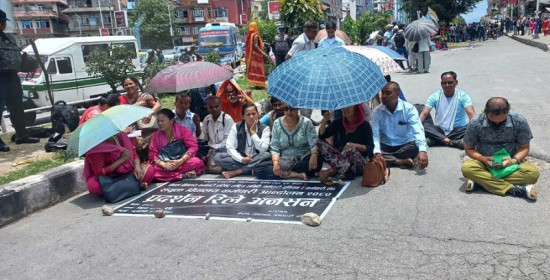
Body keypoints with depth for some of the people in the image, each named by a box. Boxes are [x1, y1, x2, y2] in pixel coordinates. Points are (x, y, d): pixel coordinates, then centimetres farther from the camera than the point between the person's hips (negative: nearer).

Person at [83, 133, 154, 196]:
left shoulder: (120, 135, -9)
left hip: (126, 173, 4)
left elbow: (134, 154, 1)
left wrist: (137, 167, -22)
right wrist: (122, 159, -26)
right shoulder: (97, 147, -24)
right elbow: (99, 172, -26)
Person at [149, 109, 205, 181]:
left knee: (197, 162, -32)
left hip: (183, 163, -2)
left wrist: (181, 161, -23)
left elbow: (193, 146, -11)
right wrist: (164, 165, -22)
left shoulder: (182, 130, -3)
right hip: (165, 165, 2)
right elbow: (152, 154, -3)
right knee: (151, 170, -30)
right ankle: (183, 175, -28)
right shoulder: (156, 136, 3)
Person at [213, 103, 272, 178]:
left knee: (267, 156, -33)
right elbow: (230, 147, -9)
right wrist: (242, 159, -23)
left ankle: (236, 172, -24)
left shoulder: (265, 128, -3)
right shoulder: (236, 127, -1)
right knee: (217, 157, -21)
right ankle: (251, 170, -24)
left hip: (257, 161, -1)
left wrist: (253, 132, -14)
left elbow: (263, 149, -16)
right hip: (240, 160, 1)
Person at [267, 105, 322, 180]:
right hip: (285, 160, 1)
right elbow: (275, 148, -1)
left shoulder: (306, 122, -4)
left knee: (318, 161, -35)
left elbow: (314, 143, -13)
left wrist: (314, 155, -34)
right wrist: (275, 163, -20)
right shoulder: (277, 123, 1)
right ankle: (298, 175, -21)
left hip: (303, 157, -1)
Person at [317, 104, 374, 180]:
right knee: (320, 143, -15)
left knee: (350, 150, -38)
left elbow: (370, 147, -10)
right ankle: (338, 167, -28)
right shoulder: (338, 122, 8)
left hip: (359, 162, -4)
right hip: (340, 156, 5)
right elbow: (321, 135, 4)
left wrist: (356, 145, -27)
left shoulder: (365, 125, -5)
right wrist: (324, 121, -12)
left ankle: (332, 171, -23)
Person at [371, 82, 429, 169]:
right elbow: (374, 134, -15)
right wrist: (377, 152, -35)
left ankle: (387, 159, -15)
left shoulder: (409, 109, -11)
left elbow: (418, 131, -24)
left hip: (405, 145, -1)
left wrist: (422, 150, -43)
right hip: (385, 146, 1)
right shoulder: (377, 111, -6)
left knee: (416, 147, -34)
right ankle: (400, 161, -24)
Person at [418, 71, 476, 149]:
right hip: (439, 130, 1)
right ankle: (454, 142, -35)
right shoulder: (435, 96, -1)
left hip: (458, 130, -1)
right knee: (423, 124, -27)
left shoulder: (463, 96, -5)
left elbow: (471, 114, -19)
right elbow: (424, 114, -10)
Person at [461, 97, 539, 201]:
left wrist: (514, 160, -22)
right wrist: (483, 159, -23)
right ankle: (513, 189, -33)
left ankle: (480, 180, -28)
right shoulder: (475, 123, -15)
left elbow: (524, 147, -2)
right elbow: (469, 149, -3)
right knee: (466, 168, -33)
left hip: (511, 164, 1)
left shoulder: (519, 121, -13)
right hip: (485, 164, -1)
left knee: (534, 172, -29)